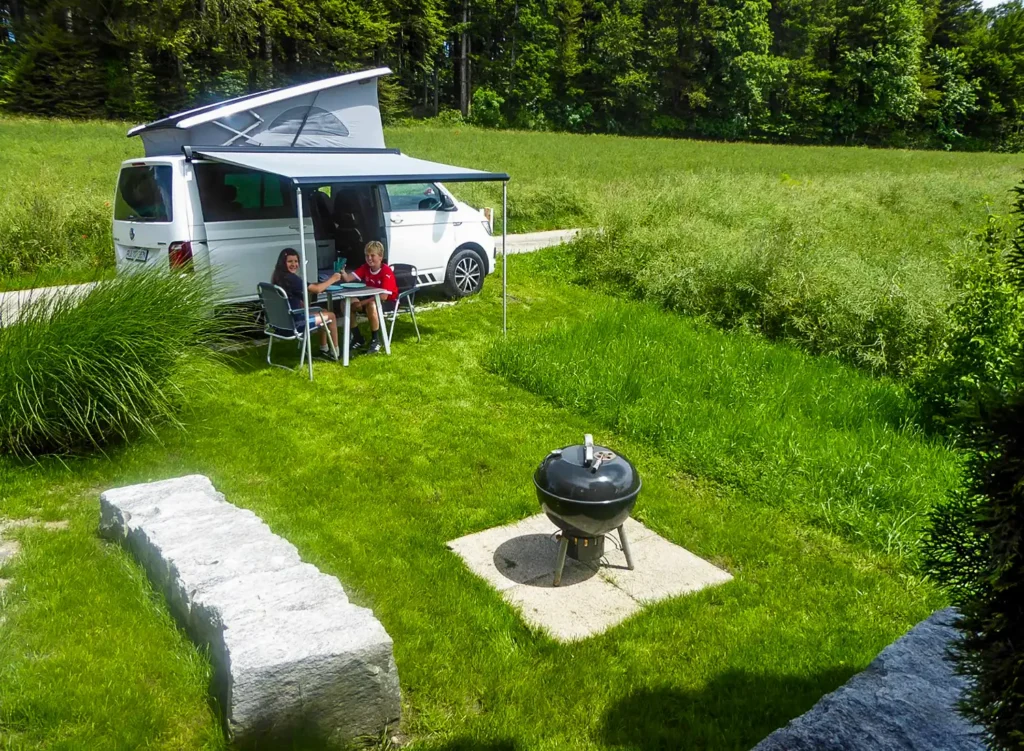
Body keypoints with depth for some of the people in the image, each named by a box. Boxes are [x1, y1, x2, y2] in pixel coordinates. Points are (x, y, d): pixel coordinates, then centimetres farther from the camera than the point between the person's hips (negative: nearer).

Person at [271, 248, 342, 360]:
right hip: (294, 320, -9)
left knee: (323, 312, 27)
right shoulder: (291, 278, -23)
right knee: (331, 316, 8)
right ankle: (335, 352, 17)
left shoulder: (278, 277, 5)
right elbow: (317, 289, -20)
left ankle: (324, 348, 31)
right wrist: (333, 279, -7)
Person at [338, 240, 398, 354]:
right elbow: (348, 278, -12)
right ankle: (358, 338, 2)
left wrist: (363, 303, -28)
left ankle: (375, 340, -19)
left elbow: (383, 296, -28)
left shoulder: (386, 271, -20)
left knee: (371, 306, -39)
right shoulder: (365, 267, 0)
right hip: (370, 299, 7)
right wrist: (342, 272, -35)